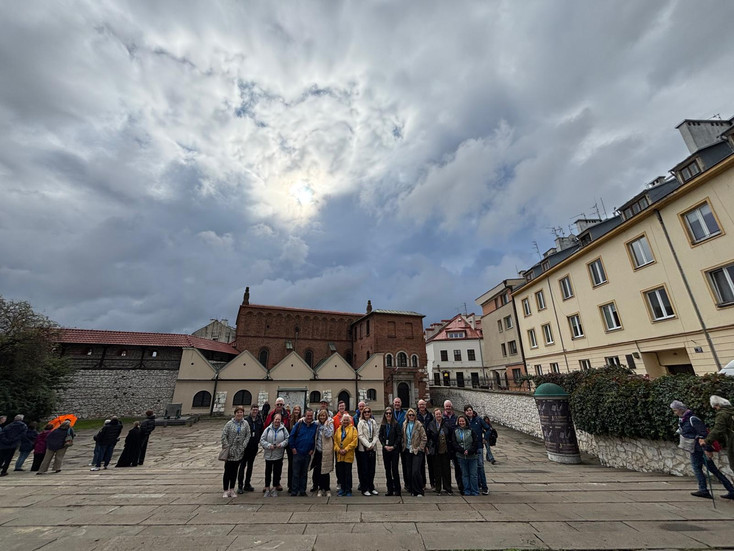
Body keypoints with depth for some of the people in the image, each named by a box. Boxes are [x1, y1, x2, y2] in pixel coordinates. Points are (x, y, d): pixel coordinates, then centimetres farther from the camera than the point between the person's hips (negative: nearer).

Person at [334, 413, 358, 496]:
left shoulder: (353, 429, -1)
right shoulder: (338, 429, 11)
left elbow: (354, 441, -9)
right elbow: (335, 440, 7)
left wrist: (346, 449, -14)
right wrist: (338, 449, -8)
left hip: (348, 455, -4)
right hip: (339, 455, 4)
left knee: (348, 473, 1)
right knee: (341, 473, 9)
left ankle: (348, 490, 13)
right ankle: (343, 489, 24)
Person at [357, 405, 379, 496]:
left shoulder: (374, 422, 7)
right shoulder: (361, 422, -4)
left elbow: (376, 434, 5)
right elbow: (360, 436, -9)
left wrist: (372, 444, -9)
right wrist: (368, 445, -14)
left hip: (372, 448, 4)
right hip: (363, 448, -4)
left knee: (372, 469, 10)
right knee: (364, 469, 1)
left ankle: (371, 488, 22)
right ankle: (364, 489, 11)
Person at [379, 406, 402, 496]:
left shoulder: (396, 424, -4)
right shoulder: (383, 425, 6)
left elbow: (400, 436, -7)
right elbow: (380, 436, 6)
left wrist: (394, 446, -11)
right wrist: (385, 446, -6)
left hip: (394, 449, -4)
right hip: (385, 450, 4)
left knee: (395, 469, -3)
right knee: (387, 470, 8)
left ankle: (397, 489, 9)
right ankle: (390, 489, 18)